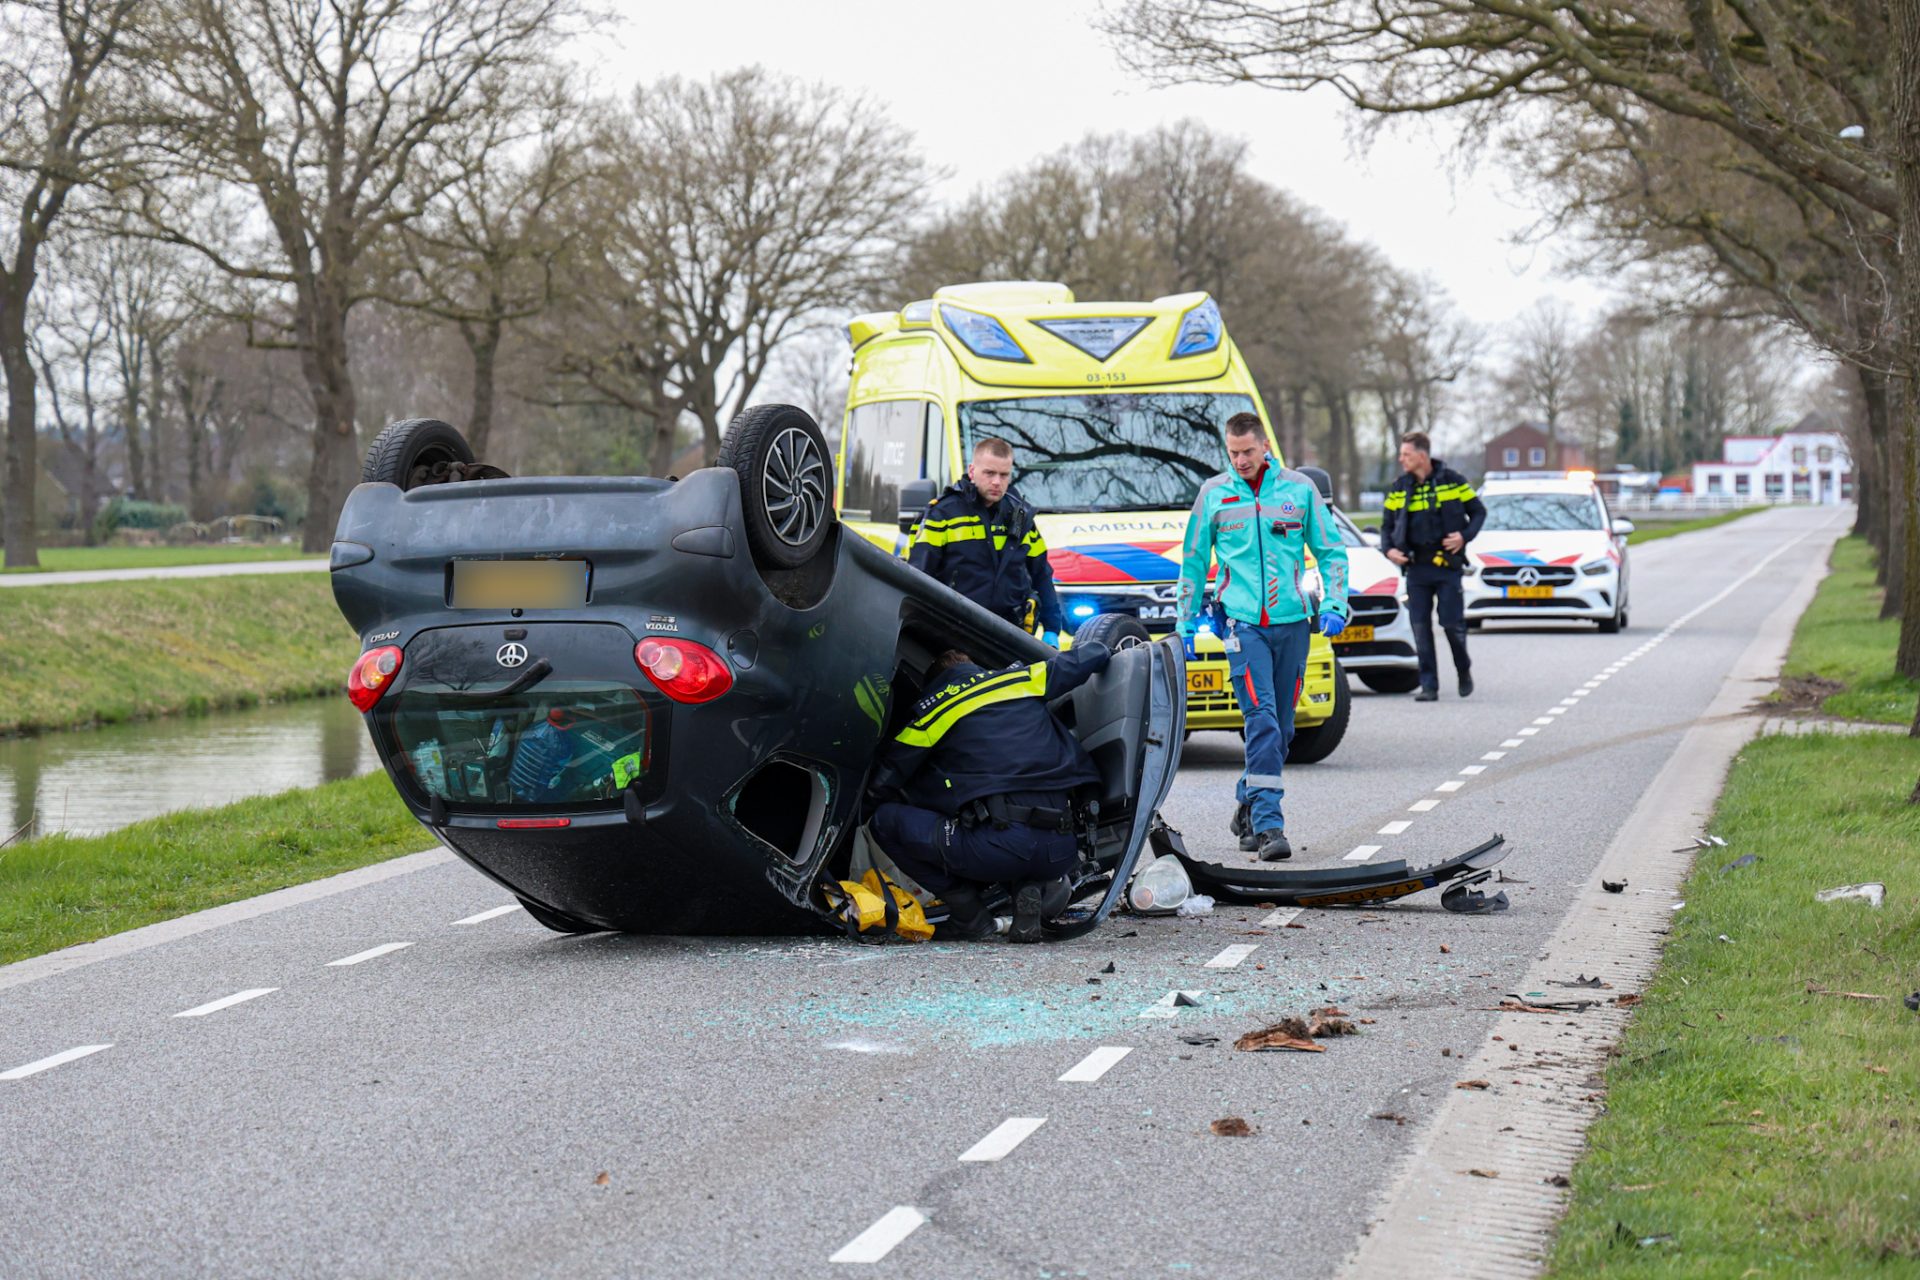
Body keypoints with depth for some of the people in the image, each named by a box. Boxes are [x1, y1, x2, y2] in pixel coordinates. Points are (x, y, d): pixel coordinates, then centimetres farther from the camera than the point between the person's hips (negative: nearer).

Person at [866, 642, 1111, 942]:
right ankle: (1033, 888, 7)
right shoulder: (1022, 679, 20)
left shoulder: (933, 706, 11)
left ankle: (969, 914, 7)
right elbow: (1095, 655, 31)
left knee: (886, 820, 11)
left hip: (999, 846, -4)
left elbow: (881, 783, 14)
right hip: (1060, 853, 4)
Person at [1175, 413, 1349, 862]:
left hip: (1292, 623, 2)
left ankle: (1249, 809, 25)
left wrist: (1334, 605, 0)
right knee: (1262, 720, -15)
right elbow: (1193, 561, 14)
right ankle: (1268, 824, -19)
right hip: (1243, 623, -2)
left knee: (1281, 725, 7)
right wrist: (1186, 623, 13)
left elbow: (1331, 551, 12)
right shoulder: (1214, 494, 6)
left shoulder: (1299, 488, 6)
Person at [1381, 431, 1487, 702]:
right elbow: (1387, 525, 15)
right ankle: (1428, 685, 4)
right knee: (1420, 628, -2)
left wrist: (1465, 536, -9)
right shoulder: (1399, 489, 6)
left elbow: (1478, 511, 7)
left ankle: (1464, 672, 21)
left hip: (1448, 565, -3)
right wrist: (1389, 549, -4)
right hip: (1416, 567, 3)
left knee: (1452, 623, -5)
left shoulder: (1452, 481, -1)